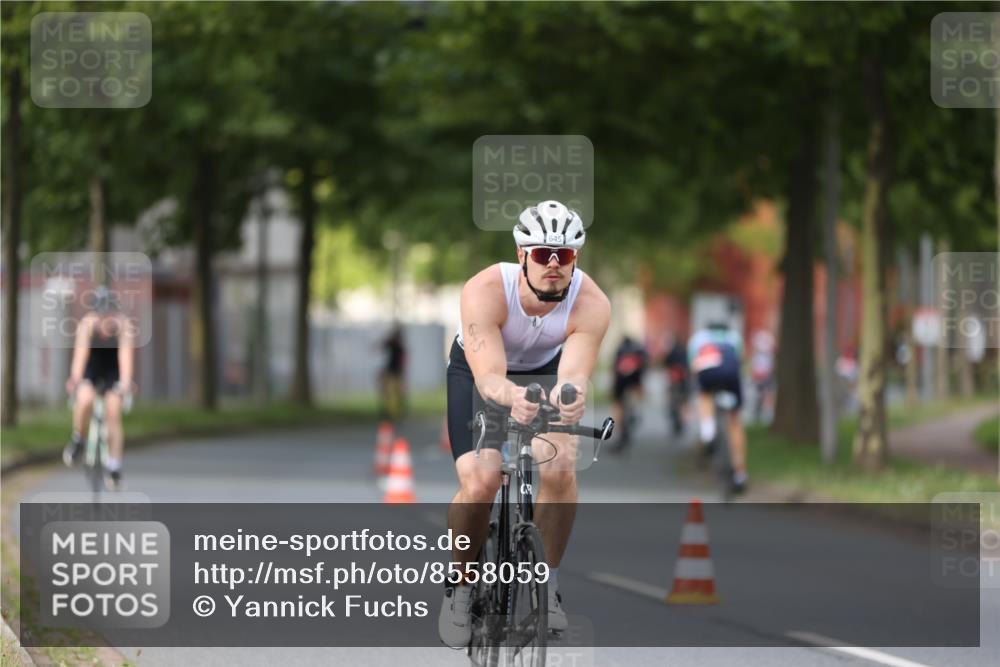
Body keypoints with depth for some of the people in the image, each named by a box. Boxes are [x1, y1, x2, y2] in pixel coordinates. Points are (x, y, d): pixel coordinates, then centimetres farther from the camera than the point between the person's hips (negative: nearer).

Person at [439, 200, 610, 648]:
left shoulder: (592, 304, -30)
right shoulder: (485, 291, -35)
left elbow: (573, 374, -41)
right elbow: (489, 378, -43)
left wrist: (570, 398, -65)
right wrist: (512, 396, -66)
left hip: (546, 371, 2)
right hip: (478, 371, -1)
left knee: (560, 470, -25)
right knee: (479, 483, -22)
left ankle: (547, 582, -4)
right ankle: (459, 587, 4)